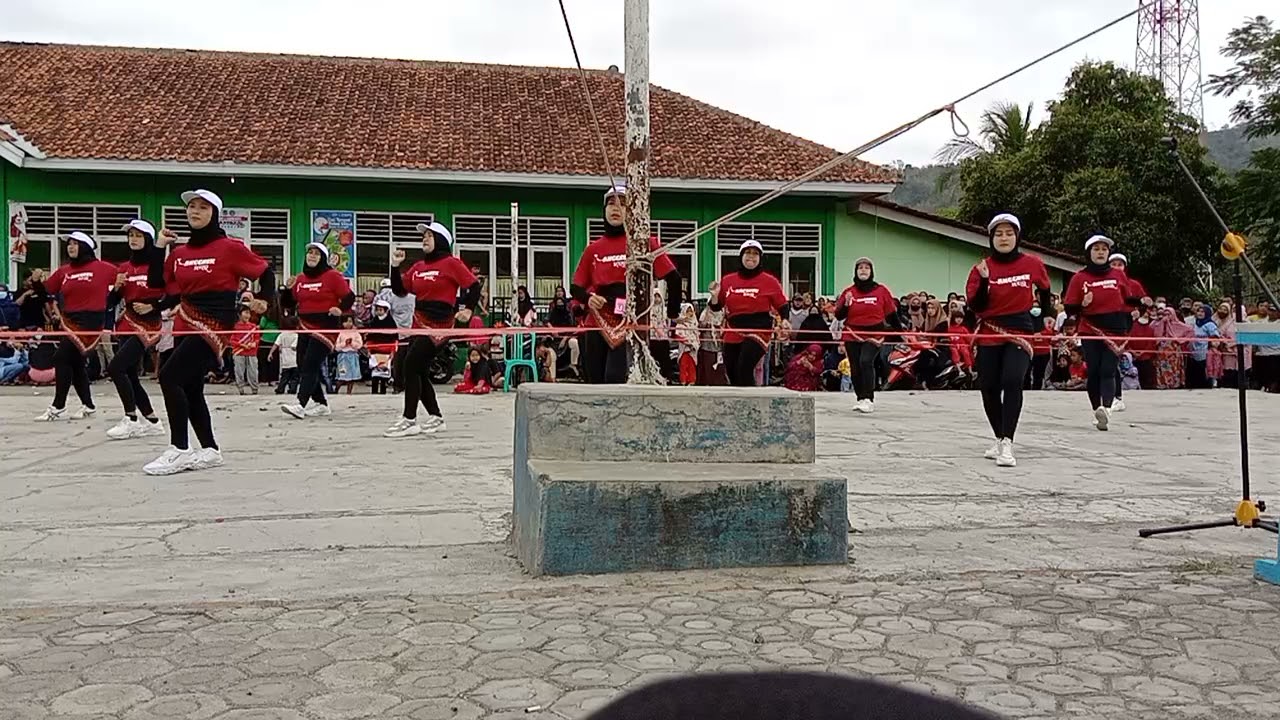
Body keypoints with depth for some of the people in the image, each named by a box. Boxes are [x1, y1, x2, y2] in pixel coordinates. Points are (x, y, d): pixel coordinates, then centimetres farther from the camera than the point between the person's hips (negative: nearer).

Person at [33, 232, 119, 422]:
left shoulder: (102, 268, -4)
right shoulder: (63, 271, 10)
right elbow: (46, 292, 11)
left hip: (90, 321, -7)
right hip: (70, 321, 7)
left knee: (63, 359, -12)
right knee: (76, 363, 12)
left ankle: (58, 407, -5)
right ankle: (88, 405, 25)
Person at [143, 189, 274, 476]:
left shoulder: (230, 248, -5)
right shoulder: (179, 253, 11)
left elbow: (266, 272, -1)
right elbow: (162, 284, 16)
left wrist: (264, 299, -12)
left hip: (213, 326, -8)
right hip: (185, 326, 8)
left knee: (169, 376, -19)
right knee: (190, 388, 11)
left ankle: (179, 450, -13)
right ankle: (209, 450, 23)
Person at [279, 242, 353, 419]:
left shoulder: (333, 276, -3)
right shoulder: (300, 279, 13)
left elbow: (349, 297, -5)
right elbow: (288, 304, 18)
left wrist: (341, 309, -23)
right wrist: (288, 289, 0)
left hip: (325, 328, -7)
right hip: (305, 327, 7)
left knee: (310, 365, -15)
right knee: (303, 366, 7)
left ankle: (300, 405, -21)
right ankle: (322, 404, 18)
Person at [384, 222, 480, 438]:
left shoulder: (451, 263, -6)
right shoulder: (418, 267, 14)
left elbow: (474, 286, -7)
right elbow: (400, 290, 14)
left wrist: (468, 309, -19)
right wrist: (396, 266, 4)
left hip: (439, 323, -8)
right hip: (419, 323, 8)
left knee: (411, 365, -14)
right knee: (419, 371, 10)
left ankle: (409, 420, -8)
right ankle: (435, 417, 22)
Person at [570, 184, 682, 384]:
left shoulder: (645, 243, 1)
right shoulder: (594, 248, 13)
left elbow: (673, 278, 1)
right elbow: (575, 287, 17)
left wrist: (672, 315, 3)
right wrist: (588, 298, -4)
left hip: (630, 325, -5)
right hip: (596, 325, 5)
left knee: (615, 379, -20)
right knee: (595, 382, 7)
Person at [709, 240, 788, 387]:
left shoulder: (770, 281, 2)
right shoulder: (727, 281, 9)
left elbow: (782, 306, 6)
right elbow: (716, 307, 15)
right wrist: (715, 295, -5)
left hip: (758, 331, -4)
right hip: (732, 335, 4)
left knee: (744, 368, -23)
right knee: (732, 374, 10)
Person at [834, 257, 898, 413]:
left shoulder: (881, 291, 3)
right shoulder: (848, 292, 7)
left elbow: (892, 314, 9)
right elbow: (839, 316, 6)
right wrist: (846, 304, -12)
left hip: (874, 335, -3)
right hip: (852, 336, 3)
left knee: (866, 361, -24)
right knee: (855, 368, 7)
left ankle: (869, 399, -25)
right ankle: (860, 399, 25)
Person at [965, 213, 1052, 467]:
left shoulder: (1033, 265, 2)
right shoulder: (982, 268, 1)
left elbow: (1045, 293, 20)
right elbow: (975, 306, -5)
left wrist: (1040, 319, 15)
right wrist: (984, 281, -19)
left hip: (1020, 333, -2)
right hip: (989, 335, 2)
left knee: (1012, 382, -21)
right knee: (989, 388, 5)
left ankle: (1007, 444, -24)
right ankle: (1000, 440, 24)